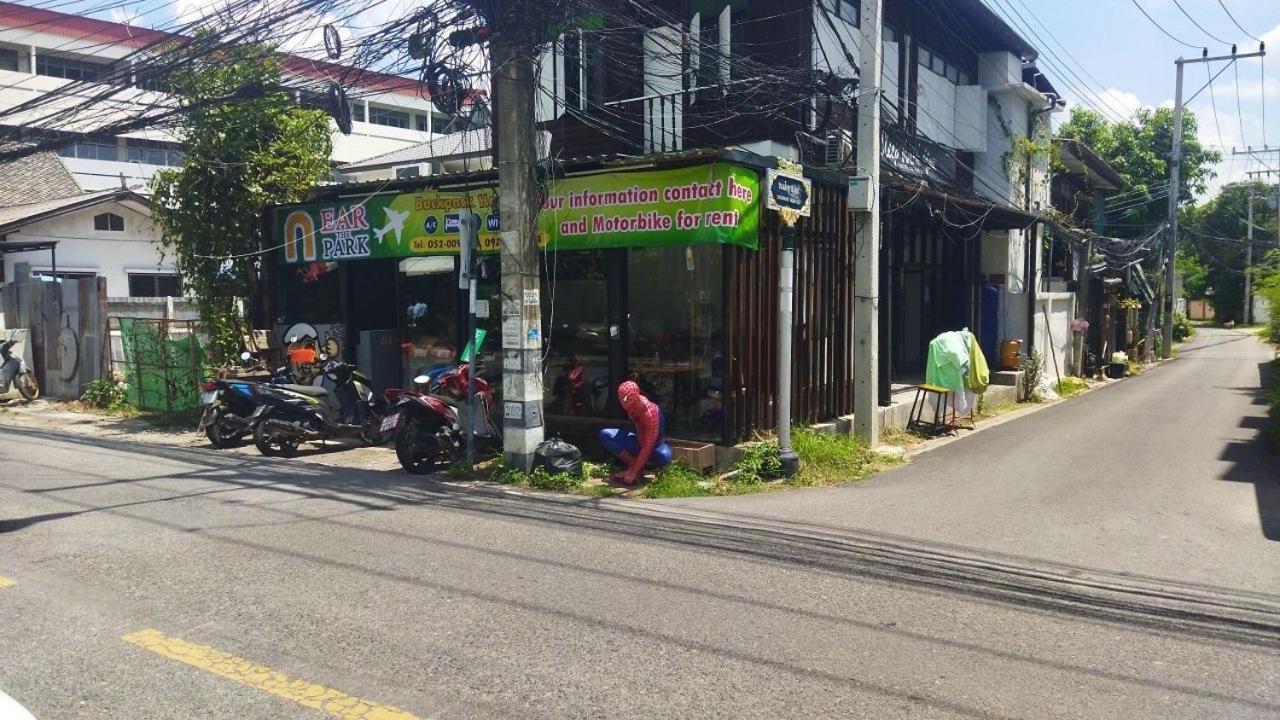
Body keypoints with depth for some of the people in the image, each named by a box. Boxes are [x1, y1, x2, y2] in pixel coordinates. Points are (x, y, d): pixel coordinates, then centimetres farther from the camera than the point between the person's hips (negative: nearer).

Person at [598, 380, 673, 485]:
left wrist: (634, 472, -31)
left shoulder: (650, 413, -33)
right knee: (605, 435, -15)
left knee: (664, 457, -41)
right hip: (639, 440, 6)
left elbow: (648, 447, -32)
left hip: (653, 444, -6)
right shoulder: (632, 404, -15)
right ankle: (633, 464, -12)